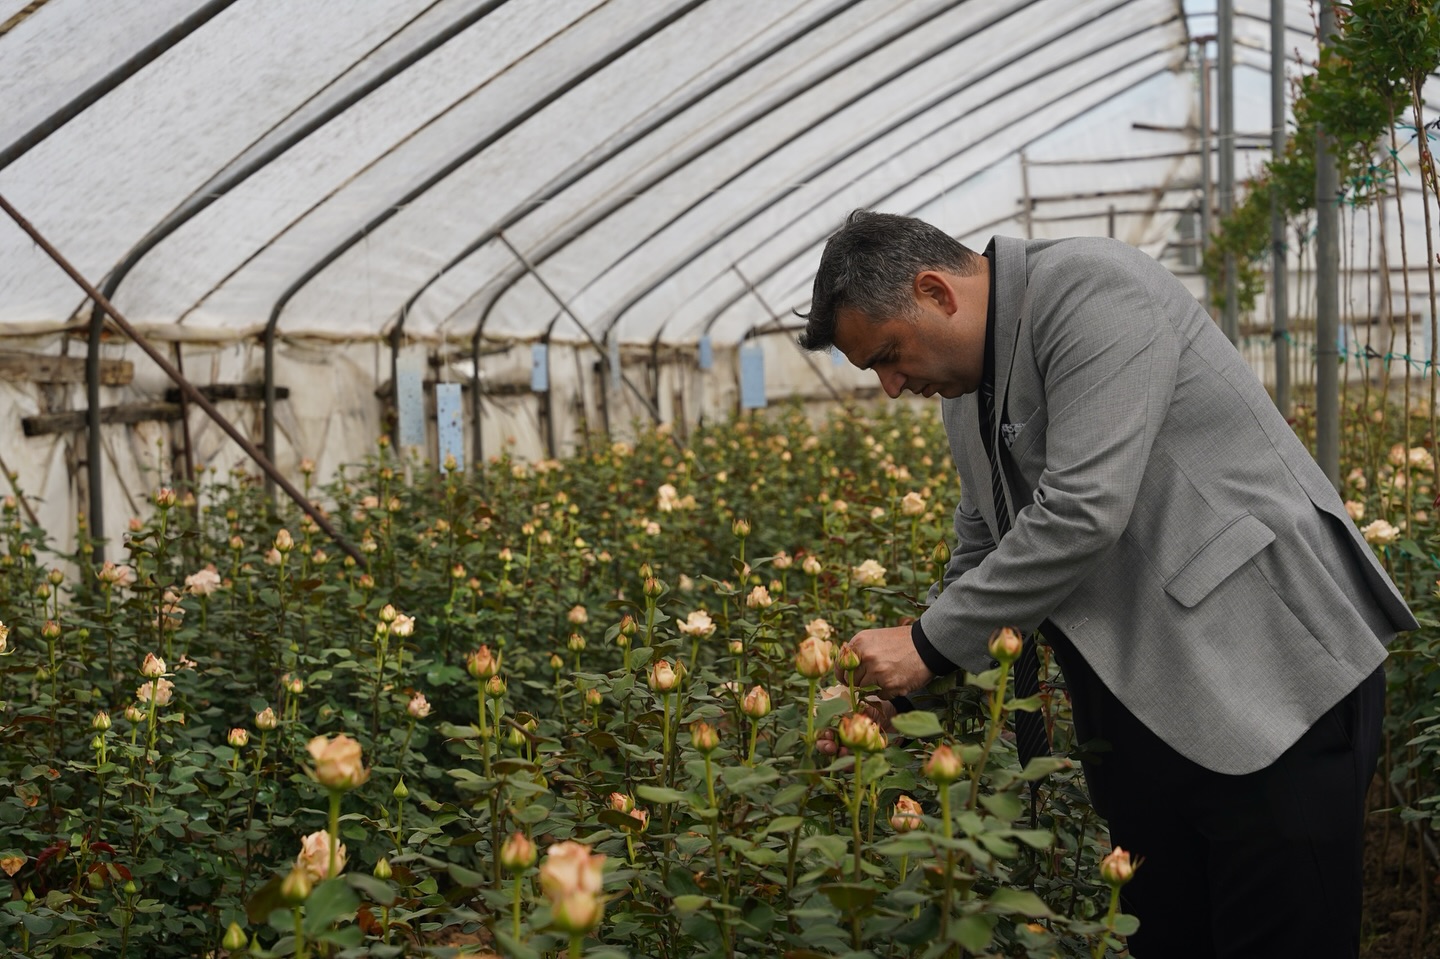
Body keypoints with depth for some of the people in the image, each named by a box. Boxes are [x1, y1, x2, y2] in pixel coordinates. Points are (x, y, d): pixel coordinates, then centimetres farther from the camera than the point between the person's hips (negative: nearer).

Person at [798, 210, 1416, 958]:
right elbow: (980, 553, 20)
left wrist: (932, 643, -16)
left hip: (1271, 676, -8)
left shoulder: (1092, 292, -16)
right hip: (1137, 698, 9)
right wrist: (894, 684, 7)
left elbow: (1082, 513, -25)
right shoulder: (965, 388, 13)